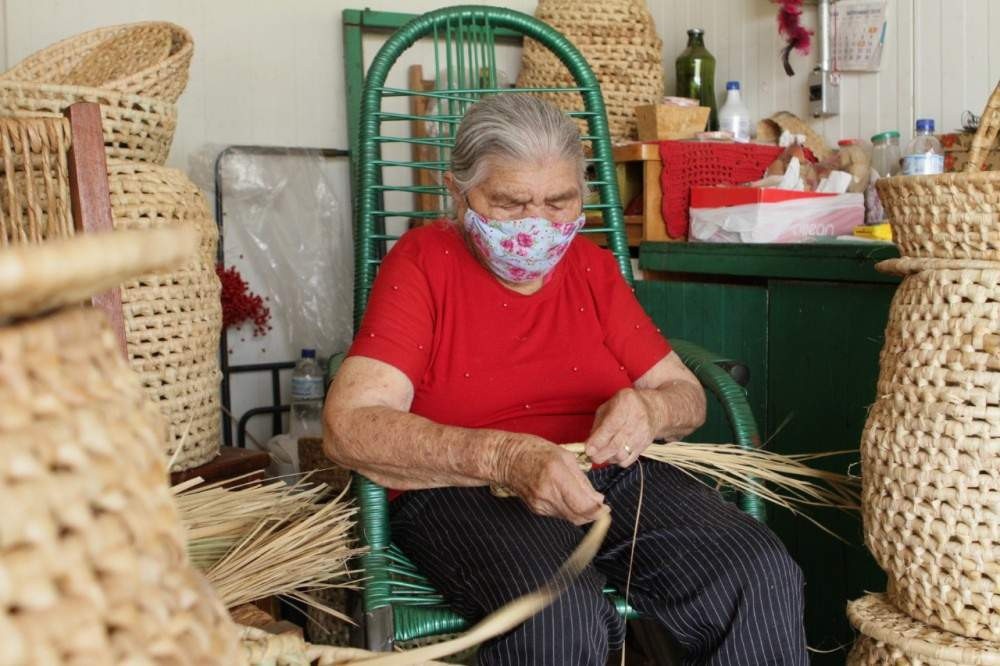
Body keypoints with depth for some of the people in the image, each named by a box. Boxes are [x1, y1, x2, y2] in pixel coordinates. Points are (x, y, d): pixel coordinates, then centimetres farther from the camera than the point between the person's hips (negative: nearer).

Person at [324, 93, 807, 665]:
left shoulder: (592, 266, 12)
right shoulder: (424, 262, -2)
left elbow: (688, 395, 13)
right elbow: (350, 425, -15)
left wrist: (651, 411, -13)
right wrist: (505, 457, -29)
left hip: (612, 474, 5)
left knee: (763, 578, -21)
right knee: (557, 614, -35)